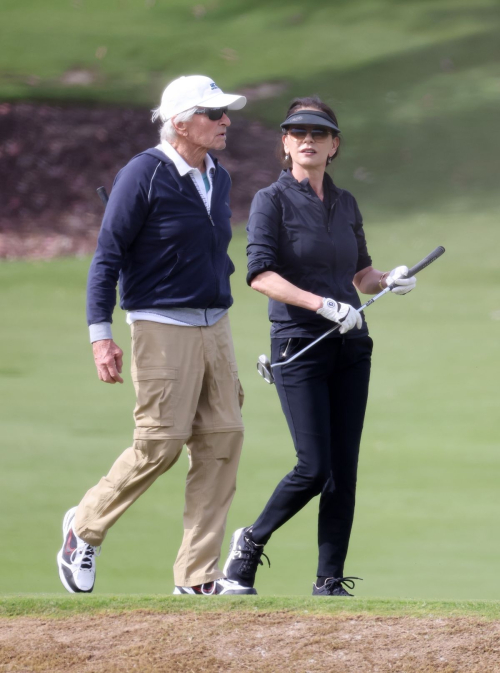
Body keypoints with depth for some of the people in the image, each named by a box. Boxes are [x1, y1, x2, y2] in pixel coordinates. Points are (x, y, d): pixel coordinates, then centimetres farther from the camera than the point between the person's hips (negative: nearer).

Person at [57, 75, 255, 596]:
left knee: (222, 441, -1)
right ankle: (85, 526, 14)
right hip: (162, 328, -7)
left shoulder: (217, 178, 13)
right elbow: (107, 255, -10)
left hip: (215, 328, 7)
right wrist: (100, 334, -16)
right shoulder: (144, 174, -10)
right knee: (161, 443, -10)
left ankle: (197, 576, 2)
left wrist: (219, 327, 18)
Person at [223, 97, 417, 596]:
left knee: (344, 469, 1)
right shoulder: (272, 200, -4)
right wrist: (323, 304, -23)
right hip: (299, 346, -5)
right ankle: (251, 541, 13)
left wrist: (391, 280, -1)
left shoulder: (345, 204, 13)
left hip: (350, 348, 5)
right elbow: (260, 274, -15)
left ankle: (329, 582, 6)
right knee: (314, 468, -11)